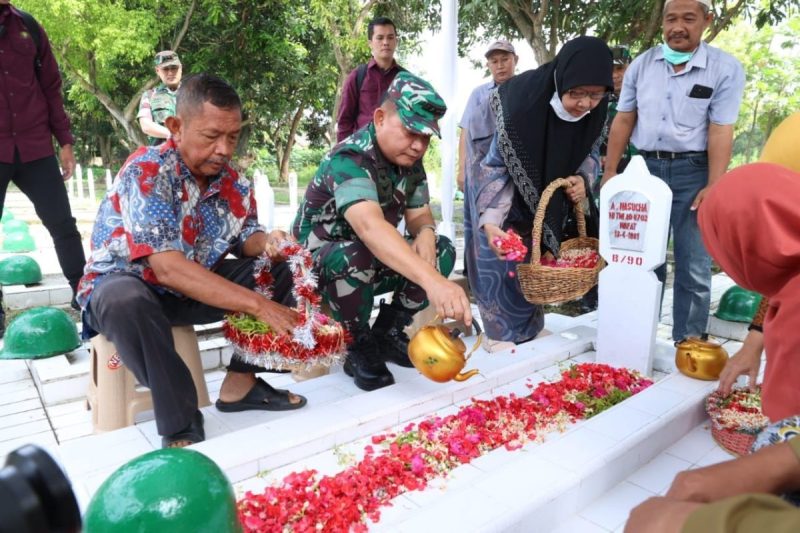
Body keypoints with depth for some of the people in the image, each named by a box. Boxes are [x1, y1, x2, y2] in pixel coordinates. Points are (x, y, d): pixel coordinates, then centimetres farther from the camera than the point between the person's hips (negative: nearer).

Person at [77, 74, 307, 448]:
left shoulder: (230, 180, -7)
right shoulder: (147, 171, -26)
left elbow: (246, 238, 3)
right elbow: (168, 267, -35)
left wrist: (267, 243, -23)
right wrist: (258, 305, -38)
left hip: (195, 287, 6)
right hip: (122, 282, -5)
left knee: (282, 269, -7)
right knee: (127, 302, -40)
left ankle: (240, 382, -6)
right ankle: (182, 428, -25)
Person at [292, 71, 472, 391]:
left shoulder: (410, 161, -5)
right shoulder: (350, 159, -30)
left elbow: (418, 213, 2)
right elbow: (370, 226, -48)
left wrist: (425, 232, -25)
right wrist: (433, 281, -61)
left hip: (374, 263, 7)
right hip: (318, 264, -6)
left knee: (442, 249, -12)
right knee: (354, 257, -38)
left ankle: (387, 332, 2)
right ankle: (360, 348, -12)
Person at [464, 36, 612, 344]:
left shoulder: (593, 110, -18)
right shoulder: (523, 100, -34)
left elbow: (582, 153, 1)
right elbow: (497, 166, -30)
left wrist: (581, 179, -20)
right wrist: (491, 220, -42)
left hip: (546, 195, 5)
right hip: (503, 191, -5)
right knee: (503, 264, -4)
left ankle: (529, 329, 31)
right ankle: (505, 334, 14)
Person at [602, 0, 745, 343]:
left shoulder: (725, 68, -3)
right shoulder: (641, 65, 6)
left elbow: (721, 131, -9)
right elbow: (623, 121, 7)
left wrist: (713, 187, -15)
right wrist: (610, 170, 2)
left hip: (692, 171, -2)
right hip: (646, 167, 3)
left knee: (693, 267, 1)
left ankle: (688, 343, 13)